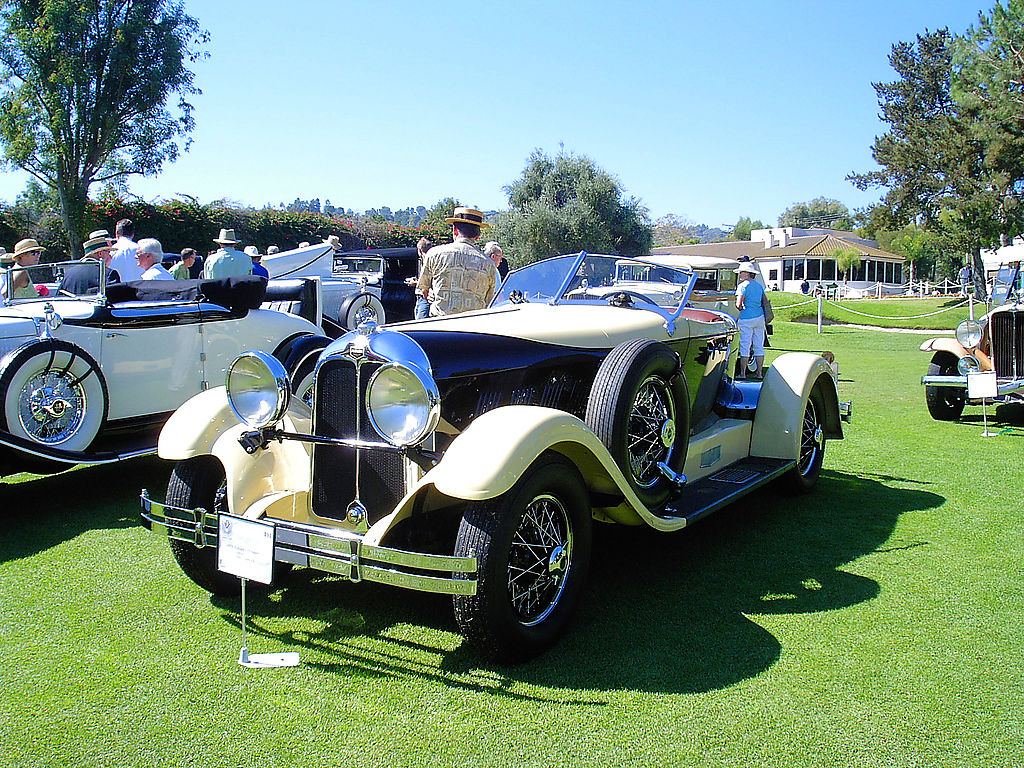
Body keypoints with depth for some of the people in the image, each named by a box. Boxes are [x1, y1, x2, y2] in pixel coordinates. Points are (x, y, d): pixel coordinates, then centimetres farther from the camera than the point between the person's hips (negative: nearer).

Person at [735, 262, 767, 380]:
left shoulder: (743, 285, -8)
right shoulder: (759, 285, 14)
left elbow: (738, 304, -14)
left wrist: (740, 309, 6)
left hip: (746, 318, -7)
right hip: (760, 317, 7)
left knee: (744, 346, -3)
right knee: (759, 346, 9)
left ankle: (742, 373, -1)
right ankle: (759, 373, 12)